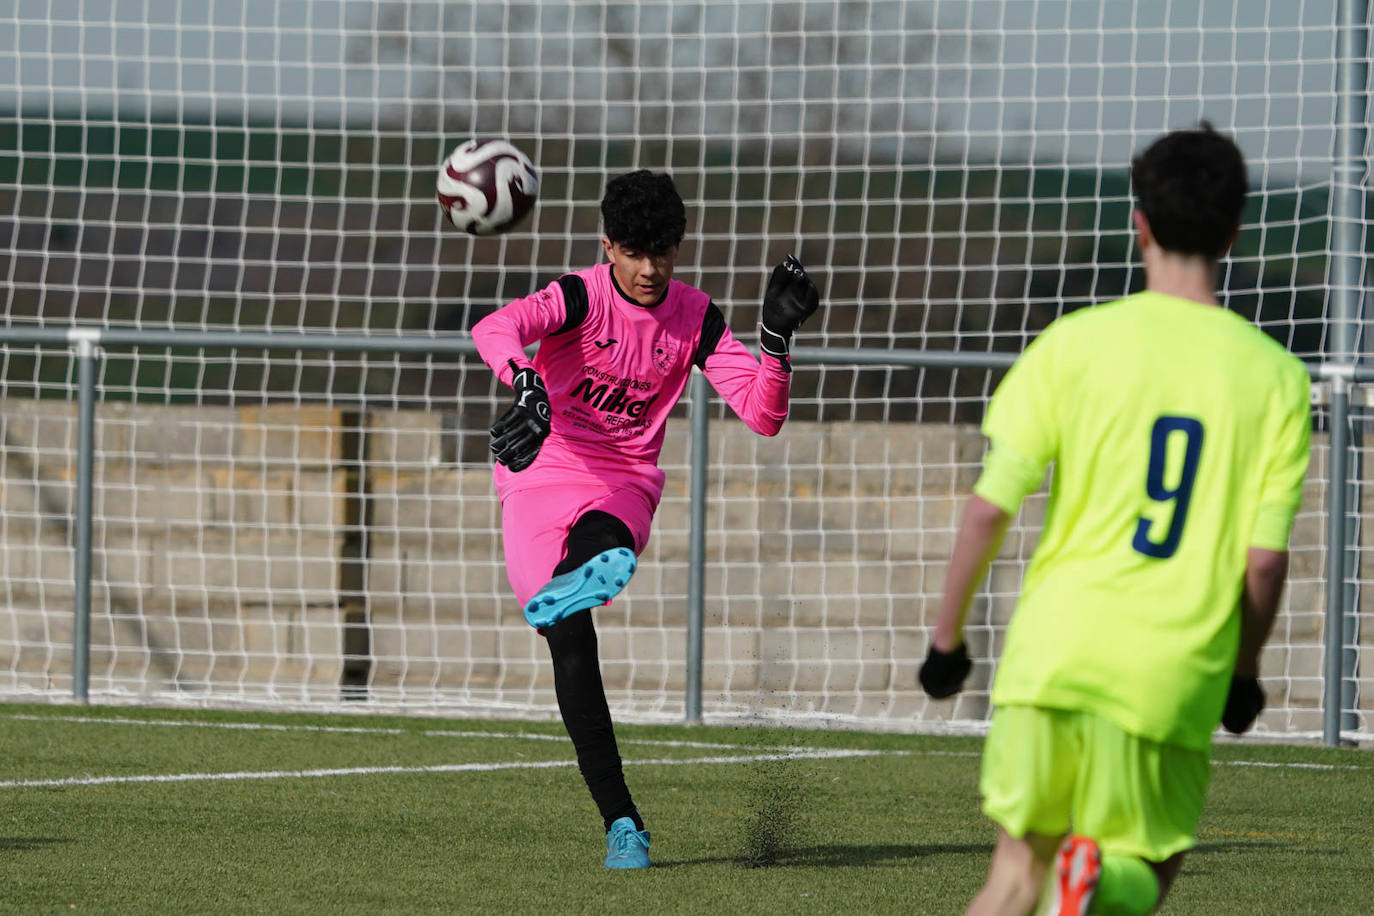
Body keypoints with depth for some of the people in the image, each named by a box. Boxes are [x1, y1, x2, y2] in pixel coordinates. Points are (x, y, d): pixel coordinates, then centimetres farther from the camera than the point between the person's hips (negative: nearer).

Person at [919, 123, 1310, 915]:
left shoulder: (1075, 343, 0)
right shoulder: (1276, 377, 2)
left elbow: (990, 509, -2)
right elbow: (1266, 556, -2)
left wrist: (947, 638, 11)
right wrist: (1245, 672, 15)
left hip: (1054, 649, 1)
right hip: (1175, 673, -1)